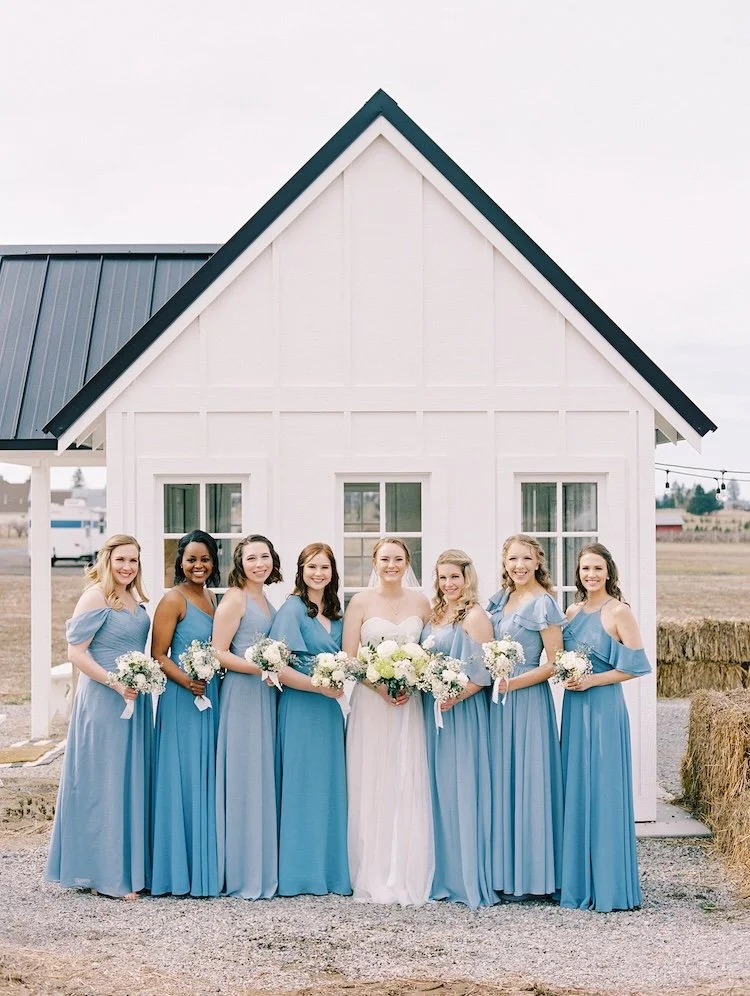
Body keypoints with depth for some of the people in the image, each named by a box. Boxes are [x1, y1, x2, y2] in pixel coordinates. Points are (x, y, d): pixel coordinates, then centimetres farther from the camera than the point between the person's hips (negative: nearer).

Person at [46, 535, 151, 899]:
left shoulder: (135, 599, 12)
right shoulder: (95, 597, -11)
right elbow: (76, 651, -15)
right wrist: (115, 683, -21)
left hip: (136, 699, 8)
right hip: (103, 701, -8)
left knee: (134, 781, 12)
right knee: (104, 783, -2)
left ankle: (132, 868, 22)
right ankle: (105, 876, 6)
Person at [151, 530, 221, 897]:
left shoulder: (211, 597, 14)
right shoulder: (174, 599, -8)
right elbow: (158, 655, -12)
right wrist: (187, 681, -25)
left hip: (211, 698, 8)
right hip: (182, 700, -8)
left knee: (207, 780, 11)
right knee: (183, 781, -4)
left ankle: (205, 865, 20)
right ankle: (180, 872, 4)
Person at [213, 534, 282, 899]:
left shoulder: (266, 601, 17)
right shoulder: (234, 598, -8)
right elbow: (219, 653, -13)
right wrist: (258, 667, -21)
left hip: (266, 694, 8)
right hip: (242, 694, -8)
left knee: (264, 779, 9)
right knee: (244, 781, -6)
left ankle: (263, 869, 16)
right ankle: (244, 875, 1)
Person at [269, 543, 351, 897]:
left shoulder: (334, 612, 13)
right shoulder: (292, 609, -8)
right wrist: (321, 687, -17)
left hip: (329, 710, 7)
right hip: (300, 709, -7)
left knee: (329, 787, 8)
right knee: (301, 788, -2)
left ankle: (329, 870, 15)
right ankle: (300, 872, 6)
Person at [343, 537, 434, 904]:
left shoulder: (420, 602, 8)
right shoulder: (360, 602, 1)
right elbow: (349, 659, -1)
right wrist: (380, 686, -14)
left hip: (410, 704, 2)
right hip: (370, 704, -1)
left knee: (409, 790, 0)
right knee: (371, 789, 0)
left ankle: (408, 879, 8)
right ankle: (373, 879, 7)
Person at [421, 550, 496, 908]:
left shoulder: (474, 616, -9)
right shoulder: (434, 614, 14)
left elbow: (483, 673, -14)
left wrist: (452, 698, -21)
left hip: (461, 712, -7)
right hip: (431, 711, 8)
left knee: (462, 790, -4)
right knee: (438, 790, 10)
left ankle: (471, 879, 4)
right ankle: (444, 876, 19)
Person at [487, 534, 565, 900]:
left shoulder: (542, 604, -10)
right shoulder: (501, 598, 11)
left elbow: (553, 664, -12)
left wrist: (513, 683, -18)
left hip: (528, 699, -7)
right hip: (499, 700, 7)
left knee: (526, 782, -3)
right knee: (500, 781, 9)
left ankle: (529, 878, 6)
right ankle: (503, 872, 16)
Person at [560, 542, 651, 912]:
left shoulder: (619, 612, -7)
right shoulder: (573, 612, 12)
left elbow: (636, 666, -10)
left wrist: (592, 680, -15)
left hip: (604, 706, -6)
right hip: (574, 707, 6)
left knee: (604, 793, -4)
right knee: (575, 791, 8)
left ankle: (610, 886, 4)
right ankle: (577, 882, 16)